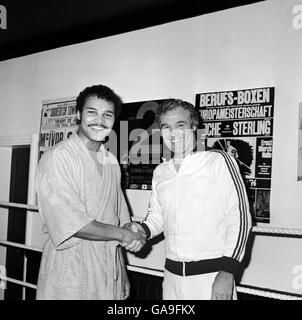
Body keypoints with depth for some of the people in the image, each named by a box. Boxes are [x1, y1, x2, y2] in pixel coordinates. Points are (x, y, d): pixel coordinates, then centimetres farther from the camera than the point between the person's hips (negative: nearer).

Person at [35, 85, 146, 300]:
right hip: (71, 270, -5)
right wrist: (123, 234, -10)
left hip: (109, 266, 6)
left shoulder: (111, 162, 9)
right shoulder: (57, 158, -12)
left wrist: (123, 274, 12)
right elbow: (70, 223, -19)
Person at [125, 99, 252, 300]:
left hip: (212, 275, -4)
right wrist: (142, 230, -3)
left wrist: (227, 273, -15)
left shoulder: (218, 161, -7)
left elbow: (239, 218, -10)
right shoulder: (160, 172, 9)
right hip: (172, 276, 5)